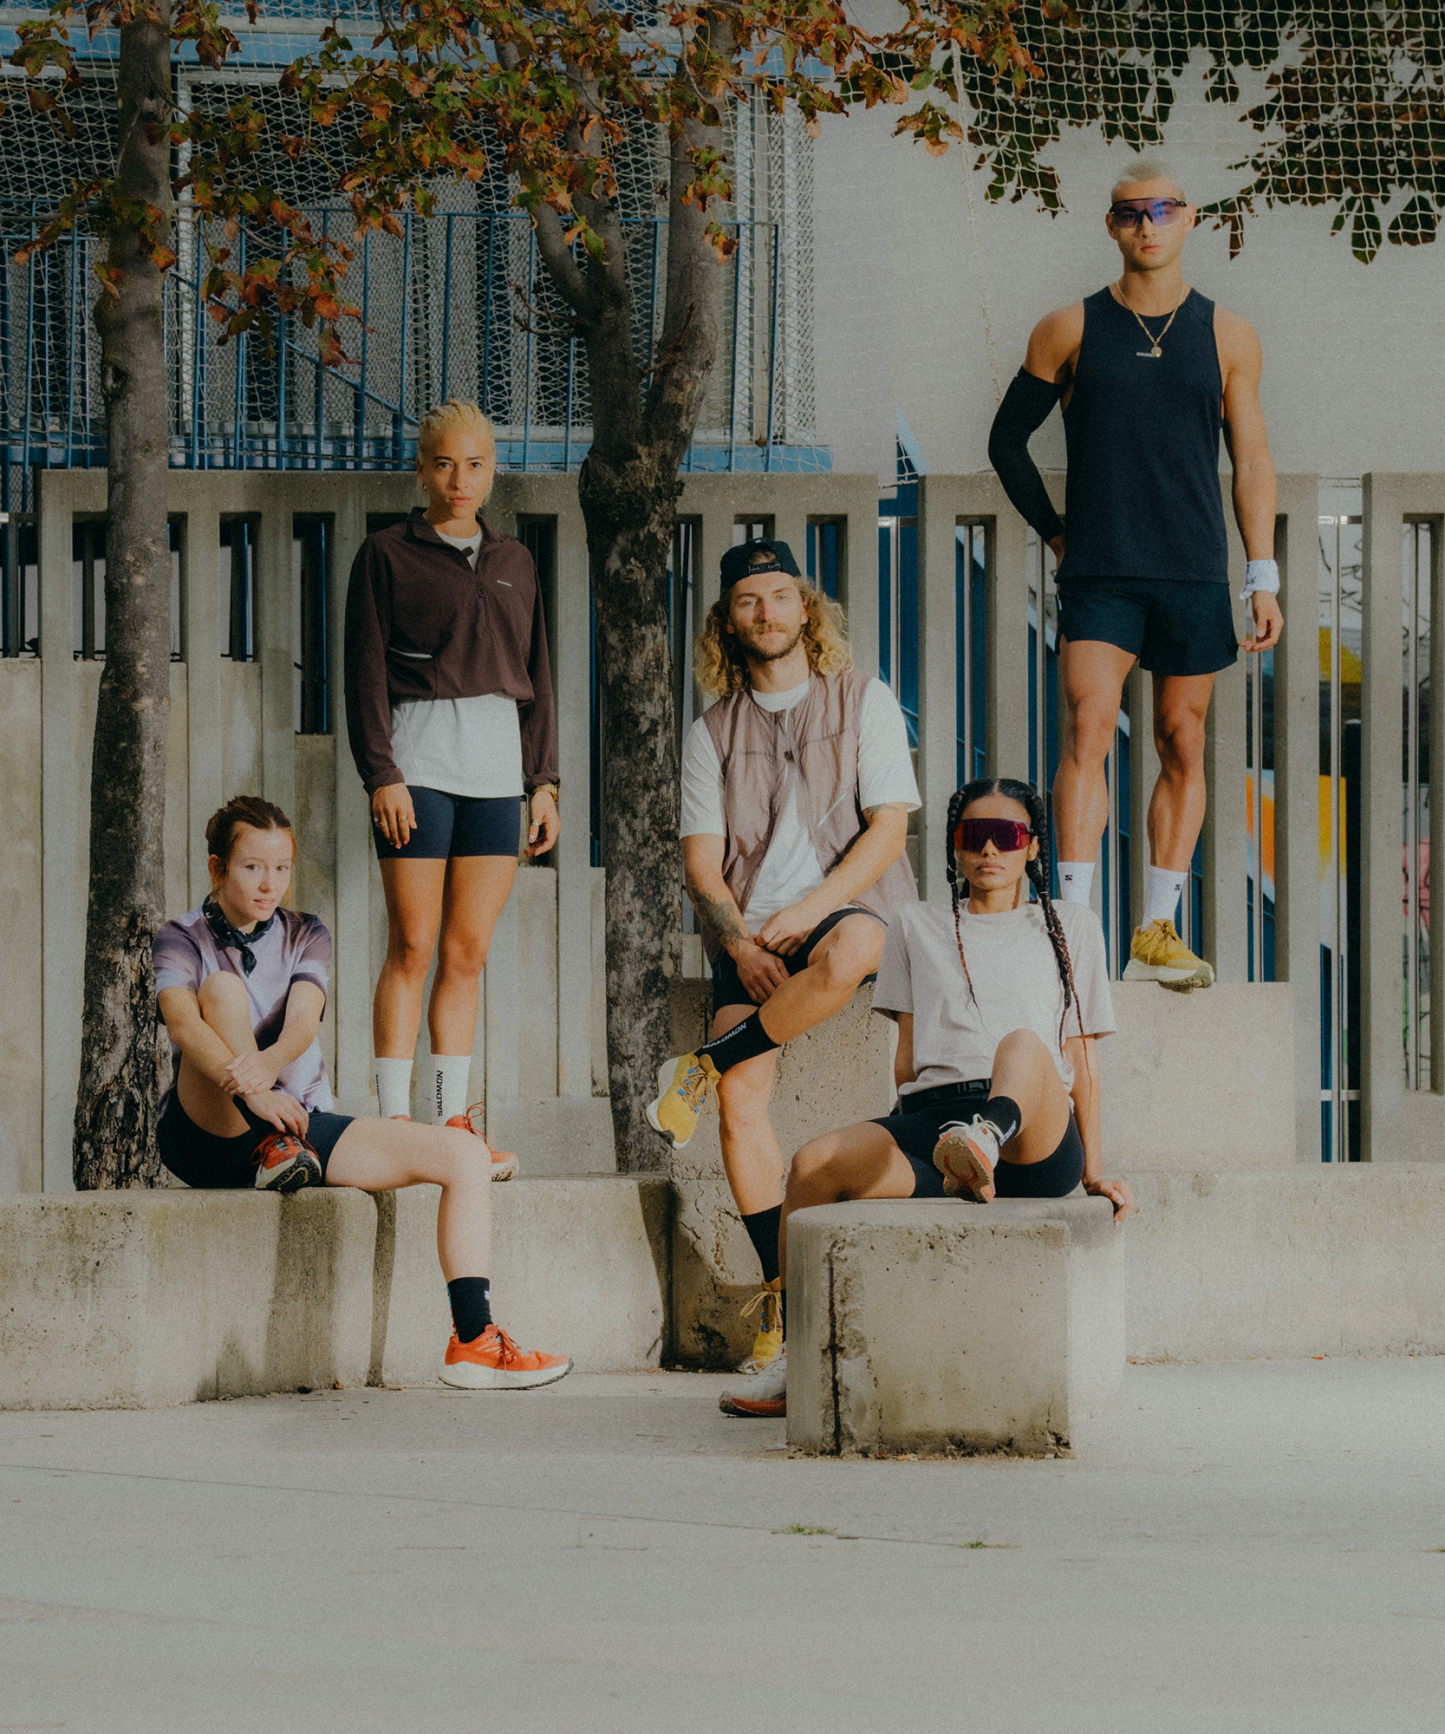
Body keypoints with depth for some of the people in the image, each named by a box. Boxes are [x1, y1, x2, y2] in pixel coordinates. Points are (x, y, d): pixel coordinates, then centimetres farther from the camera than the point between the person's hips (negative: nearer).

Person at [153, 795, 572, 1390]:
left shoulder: (304, 936, 12)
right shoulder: (184, 940, 2)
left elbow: (303, 1023, -9)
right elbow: (182, 1024, -20)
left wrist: (268, 1063, -34)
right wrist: (250, 1092, -38)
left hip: (299, 1122, 4)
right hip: (204, 1134, -4)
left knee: (463, 1153, -13)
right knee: (224, 988, -27)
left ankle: (472, 1341, -22)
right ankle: (271, 1151, -25)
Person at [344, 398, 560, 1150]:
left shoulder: (512, 561, 17)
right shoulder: (387, 555, 3)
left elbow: (535, 676, 19)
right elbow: (366, 672, -2)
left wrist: (544, 780, 12)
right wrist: (380, 775, -11)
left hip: (497, 761, 4)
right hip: (419, 757, -4)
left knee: (468, 953, 4)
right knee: (413, 948, -7)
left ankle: (453, 1125, 7)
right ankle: (393, 1126, -6)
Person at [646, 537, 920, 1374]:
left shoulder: (864, 703, 7)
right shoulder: (713, 732, 14)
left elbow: (887, 831, -3)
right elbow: (702, 859, 7)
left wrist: (806, 911, -15)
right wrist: (739, 939, -12)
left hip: (849, 910, -2)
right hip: (750, 932, 3)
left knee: (847, 951, -41)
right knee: (745, 1096, -22)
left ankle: (709, 1063, -22)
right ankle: (784, 1289, -15)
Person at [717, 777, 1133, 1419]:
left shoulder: (1070, 926, 26)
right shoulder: (918, 926, 28)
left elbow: (1082, 1059, 21)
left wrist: (1095, 1171, 12)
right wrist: (905, 1144, 8)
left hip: (1035, 1138, -2)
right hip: (930, 1116, 2)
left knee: (1024, 1045, -38)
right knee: (814, 1163, -31)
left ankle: (983, 1142, -73)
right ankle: (796, 1361, -24)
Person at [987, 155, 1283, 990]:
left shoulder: (1227, 337, 8)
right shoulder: (1070, 331, 5)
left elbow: (1253, 461, 9)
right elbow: (1008, 437, 16)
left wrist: (1263, 578, 2)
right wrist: (1053, 528, 8)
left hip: (1194, 574, 2)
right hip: (1099, 573, -2)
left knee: (1184, 745, 4)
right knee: (1089, 727, -15)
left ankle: (1157, 933, 10)